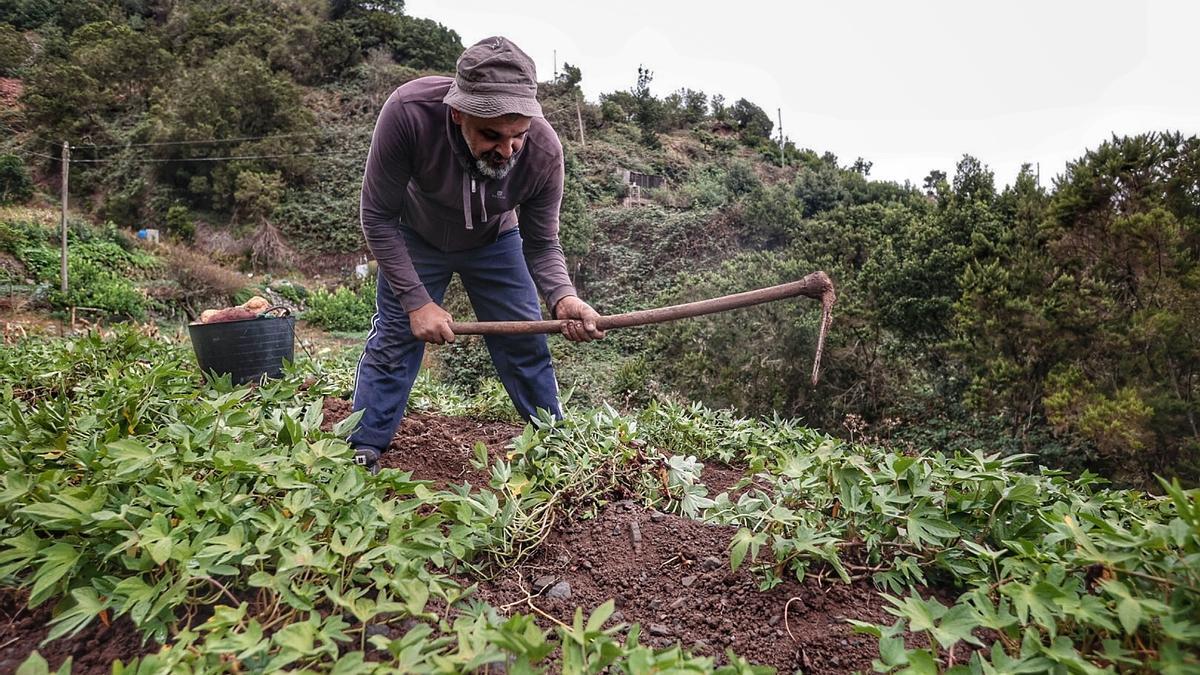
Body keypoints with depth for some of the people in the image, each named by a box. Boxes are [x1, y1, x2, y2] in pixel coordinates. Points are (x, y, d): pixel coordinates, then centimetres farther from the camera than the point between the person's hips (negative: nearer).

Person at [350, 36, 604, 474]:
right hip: (416, 239, -1)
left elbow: (541, 245, -19)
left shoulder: (544, 151, -32)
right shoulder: (409, 110, -38)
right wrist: (416, 301, -30)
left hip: (495, 242, 1)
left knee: (525, 343, 2)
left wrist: (562, 298, -40)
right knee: (393, 341, -3)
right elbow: (377, 216, -26)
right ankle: (360, 457, 14)